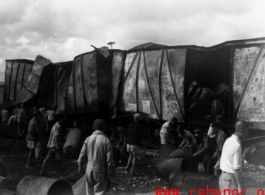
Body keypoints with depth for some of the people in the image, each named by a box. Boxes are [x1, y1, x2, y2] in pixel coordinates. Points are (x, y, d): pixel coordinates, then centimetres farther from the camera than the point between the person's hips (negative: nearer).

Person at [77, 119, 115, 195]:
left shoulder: (88, 139, -1)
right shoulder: (105, 140, -12)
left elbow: (82, 154, 2)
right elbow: (109, 157, -11)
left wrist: (80, 166, 14)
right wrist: (112, 169, 0)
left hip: (89, 168, 4)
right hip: (100, 169, -4)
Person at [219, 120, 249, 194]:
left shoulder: (229, 140, 6)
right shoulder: (237, 145, -21)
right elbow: (236, 168, -22)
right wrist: (240, 186, -19)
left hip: (223, 176, 9)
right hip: (231, 178, -9)